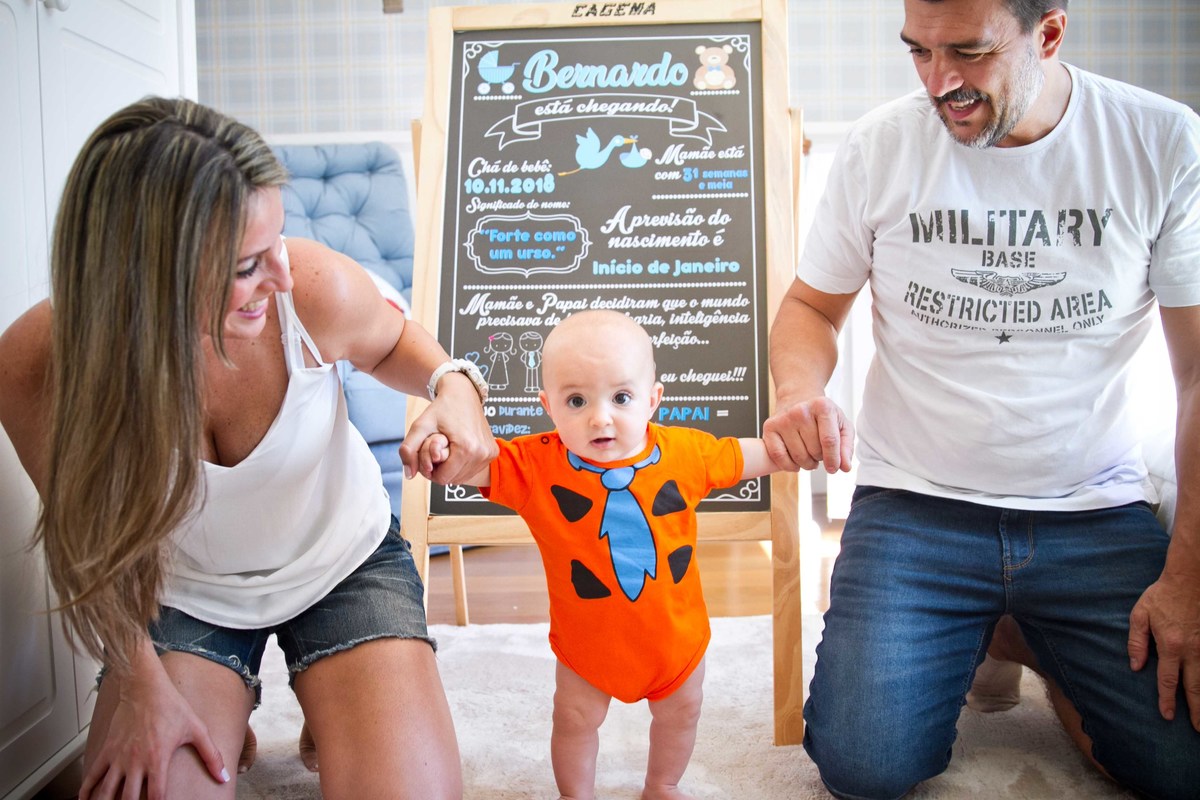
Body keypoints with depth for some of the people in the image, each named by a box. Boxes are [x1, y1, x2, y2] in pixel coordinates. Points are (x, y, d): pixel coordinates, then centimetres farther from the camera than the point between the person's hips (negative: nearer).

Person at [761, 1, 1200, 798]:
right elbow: (812, 305, 7)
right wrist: (800, 391, -17)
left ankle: (1031, 641, 16)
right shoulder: (881, 143, -4)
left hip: (1096, 514, 1)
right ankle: (971, 638, 17)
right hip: (915, 507, 0)